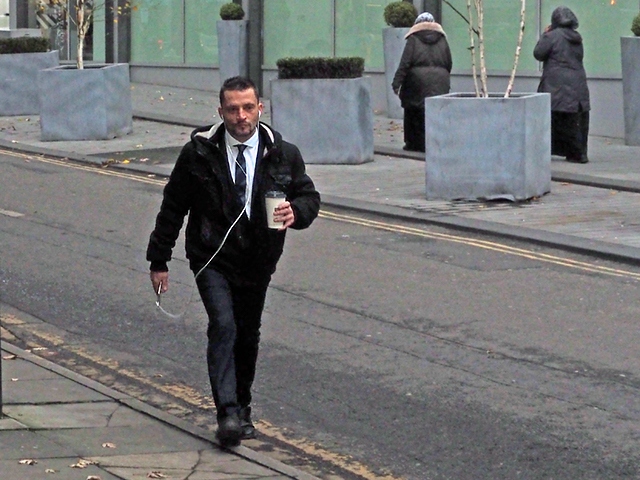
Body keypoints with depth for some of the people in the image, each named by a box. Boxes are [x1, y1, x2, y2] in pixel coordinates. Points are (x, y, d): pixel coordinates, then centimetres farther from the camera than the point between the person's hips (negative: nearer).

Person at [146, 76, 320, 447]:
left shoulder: (283, 154, -3)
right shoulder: (198, 154, -7)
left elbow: (310, 196, 7)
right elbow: (173, 208, 1)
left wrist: (296, 211, -19)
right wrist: (159, 260, 1)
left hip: (258, 262, 3)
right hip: (213, 258, -3)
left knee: (248, 335, 13)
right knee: (223, 326, -20)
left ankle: (242, 407, 32)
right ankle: (228, 413, -23)